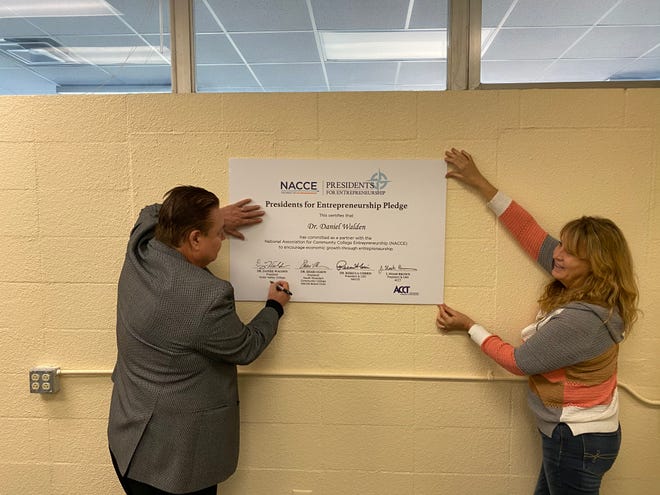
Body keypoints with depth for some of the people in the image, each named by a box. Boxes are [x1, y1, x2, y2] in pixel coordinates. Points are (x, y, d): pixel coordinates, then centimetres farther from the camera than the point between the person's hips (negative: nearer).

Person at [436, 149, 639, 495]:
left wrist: (469, 327, -8)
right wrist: (480, 183, -4)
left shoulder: (581, 319, -31)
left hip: (578, 441, -8)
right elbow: (528, 231, -6)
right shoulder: (578, 286, -7)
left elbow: (519, 362, -20)